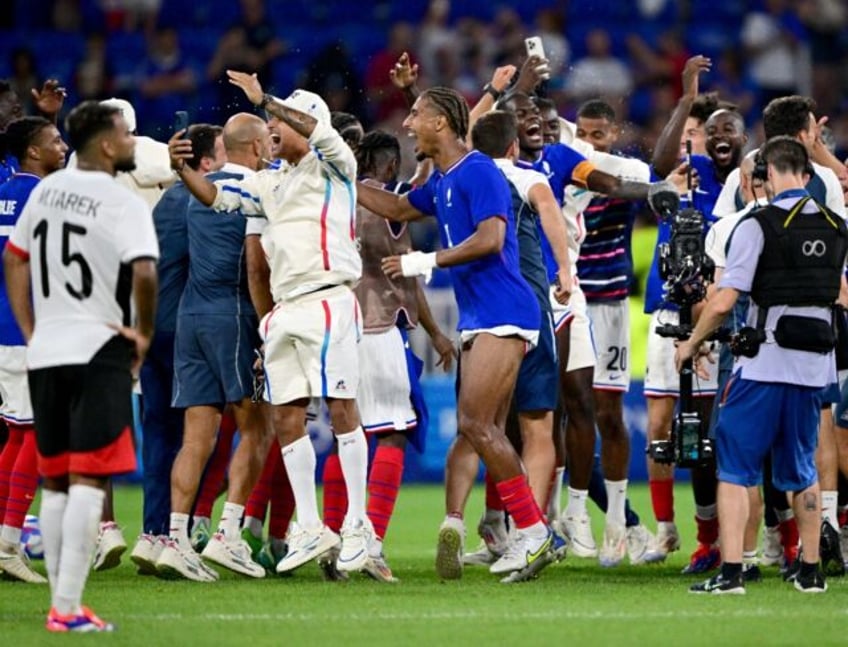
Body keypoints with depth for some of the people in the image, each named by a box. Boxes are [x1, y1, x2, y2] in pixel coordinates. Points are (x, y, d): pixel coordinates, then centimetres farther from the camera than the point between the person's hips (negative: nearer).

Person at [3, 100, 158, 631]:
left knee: (55, 482, 13)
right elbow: (145, 273, -25)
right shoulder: (124, 204, -11)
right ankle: (68, 608, -13)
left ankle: (60, 600, 15)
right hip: (98, 353, -6)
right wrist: (145, 333, -9)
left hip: (44, 353, 6)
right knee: (88, 482, -7)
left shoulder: (47, 190, 11)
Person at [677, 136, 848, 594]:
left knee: (734, 465, 0)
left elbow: (723, 303, -12)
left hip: (764, 364, -5)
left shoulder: (757, 225, -10)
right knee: (801, 467, 17)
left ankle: (730, 572, -9)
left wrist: (691, 344, 3)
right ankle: (810, 570, 18)